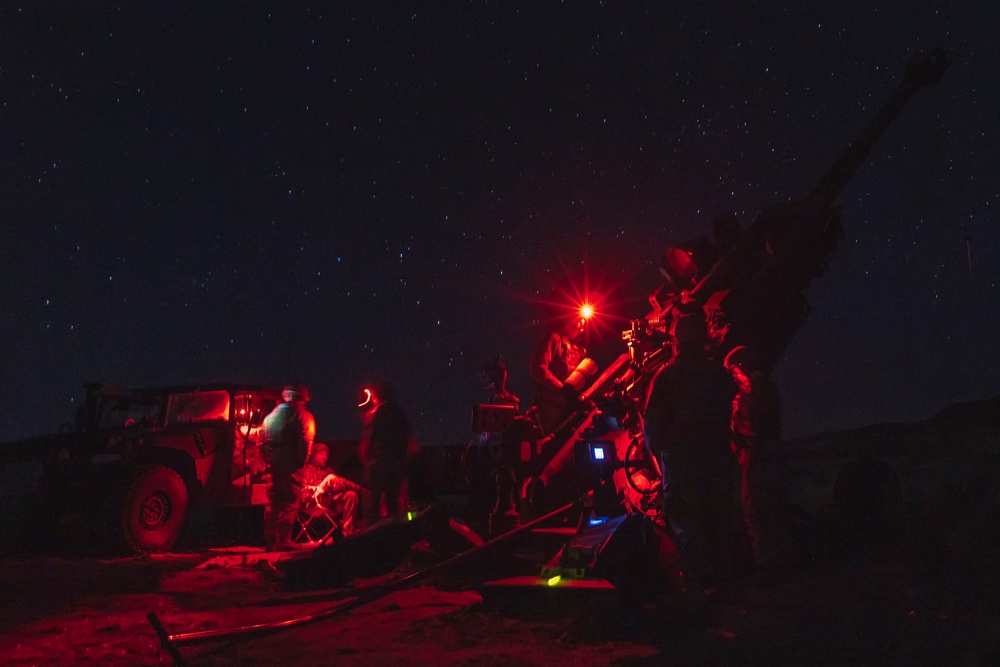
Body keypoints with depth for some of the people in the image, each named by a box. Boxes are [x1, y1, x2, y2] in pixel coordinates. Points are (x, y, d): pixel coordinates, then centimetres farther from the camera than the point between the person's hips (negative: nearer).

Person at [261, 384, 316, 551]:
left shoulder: (271, 415, 17)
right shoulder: (303, 415, -3)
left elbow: (264, 442, 14)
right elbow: (305, 443, -14)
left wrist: (268, 462, 15)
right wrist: (302, 463, -10)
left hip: (274, 464, 6)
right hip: (291, 465, -6)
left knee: (273, 502, 14)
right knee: (290, 503, -4)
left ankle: (270, 541, 18)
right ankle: (283, 540, -10)